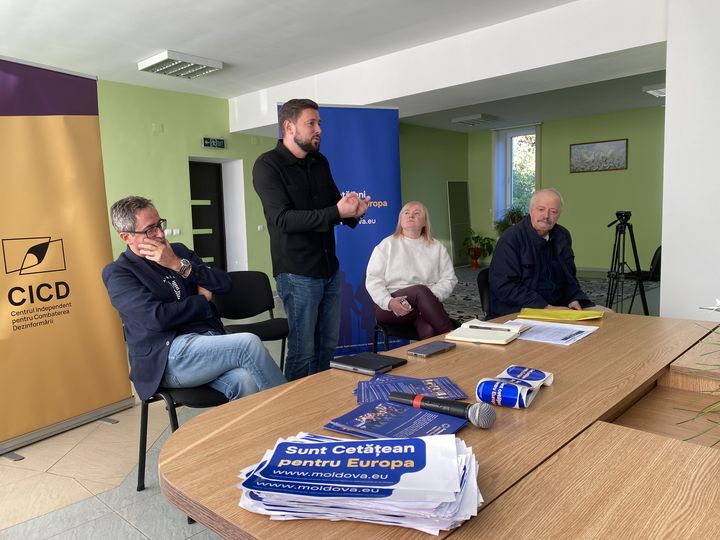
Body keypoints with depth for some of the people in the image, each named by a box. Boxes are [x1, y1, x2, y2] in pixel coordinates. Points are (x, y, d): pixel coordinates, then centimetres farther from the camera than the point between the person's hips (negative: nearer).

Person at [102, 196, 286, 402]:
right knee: (249, 343, -27)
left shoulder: (178, 251, 18)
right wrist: (203, 300, 1)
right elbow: (158, 318, -13)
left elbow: (225, 283, 7)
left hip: (210, 337, 5)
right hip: (169, 357, -5)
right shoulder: (117, 273, 2)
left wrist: (179, 265, -4)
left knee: (245, 381, -28)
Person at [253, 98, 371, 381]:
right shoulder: (267, 165, -9)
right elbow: (283, 219, -20)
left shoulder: (321, 162, 12)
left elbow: (335, 206, 16)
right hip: (297, 273, -6)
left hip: (330, 269, 7)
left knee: (328, 346, 12)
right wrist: (336, 212, -26)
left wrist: (353, 211, -9)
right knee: (303, 351, 0)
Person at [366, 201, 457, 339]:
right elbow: (373, 280, 2)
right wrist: (389, 301, -17)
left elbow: (449, 279, 10)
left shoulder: (437, 248, 17)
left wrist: (431, 296, -12)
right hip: (389, 308, -1)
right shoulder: (387, 245, 10)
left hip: (426, 305, 1)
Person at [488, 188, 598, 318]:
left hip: (558, 307, 7)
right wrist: (546, 307, -21)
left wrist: (574, 299, -1)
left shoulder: (563, 236, 11)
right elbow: (504, 286, -19)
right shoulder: (511, 238, -12)